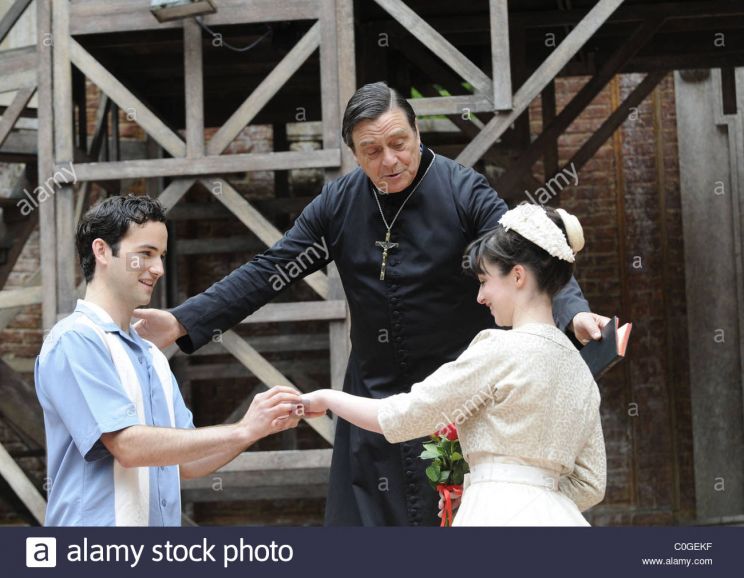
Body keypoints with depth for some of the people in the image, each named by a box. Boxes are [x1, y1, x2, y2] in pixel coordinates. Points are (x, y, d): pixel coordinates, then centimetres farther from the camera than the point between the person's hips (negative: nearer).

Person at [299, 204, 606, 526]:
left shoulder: (501, 350, -8)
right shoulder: (579, 369, 15)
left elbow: (401, 418, -3)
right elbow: (589, 485, 16)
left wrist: (327, 398, 12)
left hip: (500, 516, -8)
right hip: (555, 515, 8)